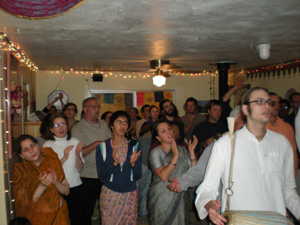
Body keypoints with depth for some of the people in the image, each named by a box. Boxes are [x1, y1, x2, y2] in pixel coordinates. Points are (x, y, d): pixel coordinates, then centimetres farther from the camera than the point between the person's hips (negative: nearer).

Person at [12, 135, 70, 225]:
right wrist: (42, 186, -27)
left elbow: (66, 191, 0)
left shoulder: (52, 160, -3)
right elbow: (25, 204, -13)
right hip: (39, 218, -3)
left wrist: (55, 182, -20)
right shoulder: (20, 170, -10)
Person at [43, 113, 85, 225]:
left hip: (76, 187, 2)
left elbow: (80, 169, 0)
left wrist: (77, 154, -17)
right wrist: (64, 158, -20)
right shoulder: (48, 145, -4)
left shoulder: (75, 142, 2)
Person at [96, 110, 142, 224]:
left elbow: (138, 176, -2)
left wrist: (133, 163, -22)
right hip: (110, 195, -1)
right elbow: (102, 178, -9)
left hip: (130, 195, 2)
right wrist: (114, 162, -23)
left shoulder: (135, 145, -2)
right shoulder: (102, 147, -6)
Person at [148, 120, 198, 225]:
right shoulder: (155, 152, -8)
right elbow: (163, 176, -22)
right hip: (162, 200, -4)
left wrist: (191, 151, -9)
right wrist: (175, 155, -21)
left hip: (181, 199, 4)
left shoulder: (182, 150, 5)